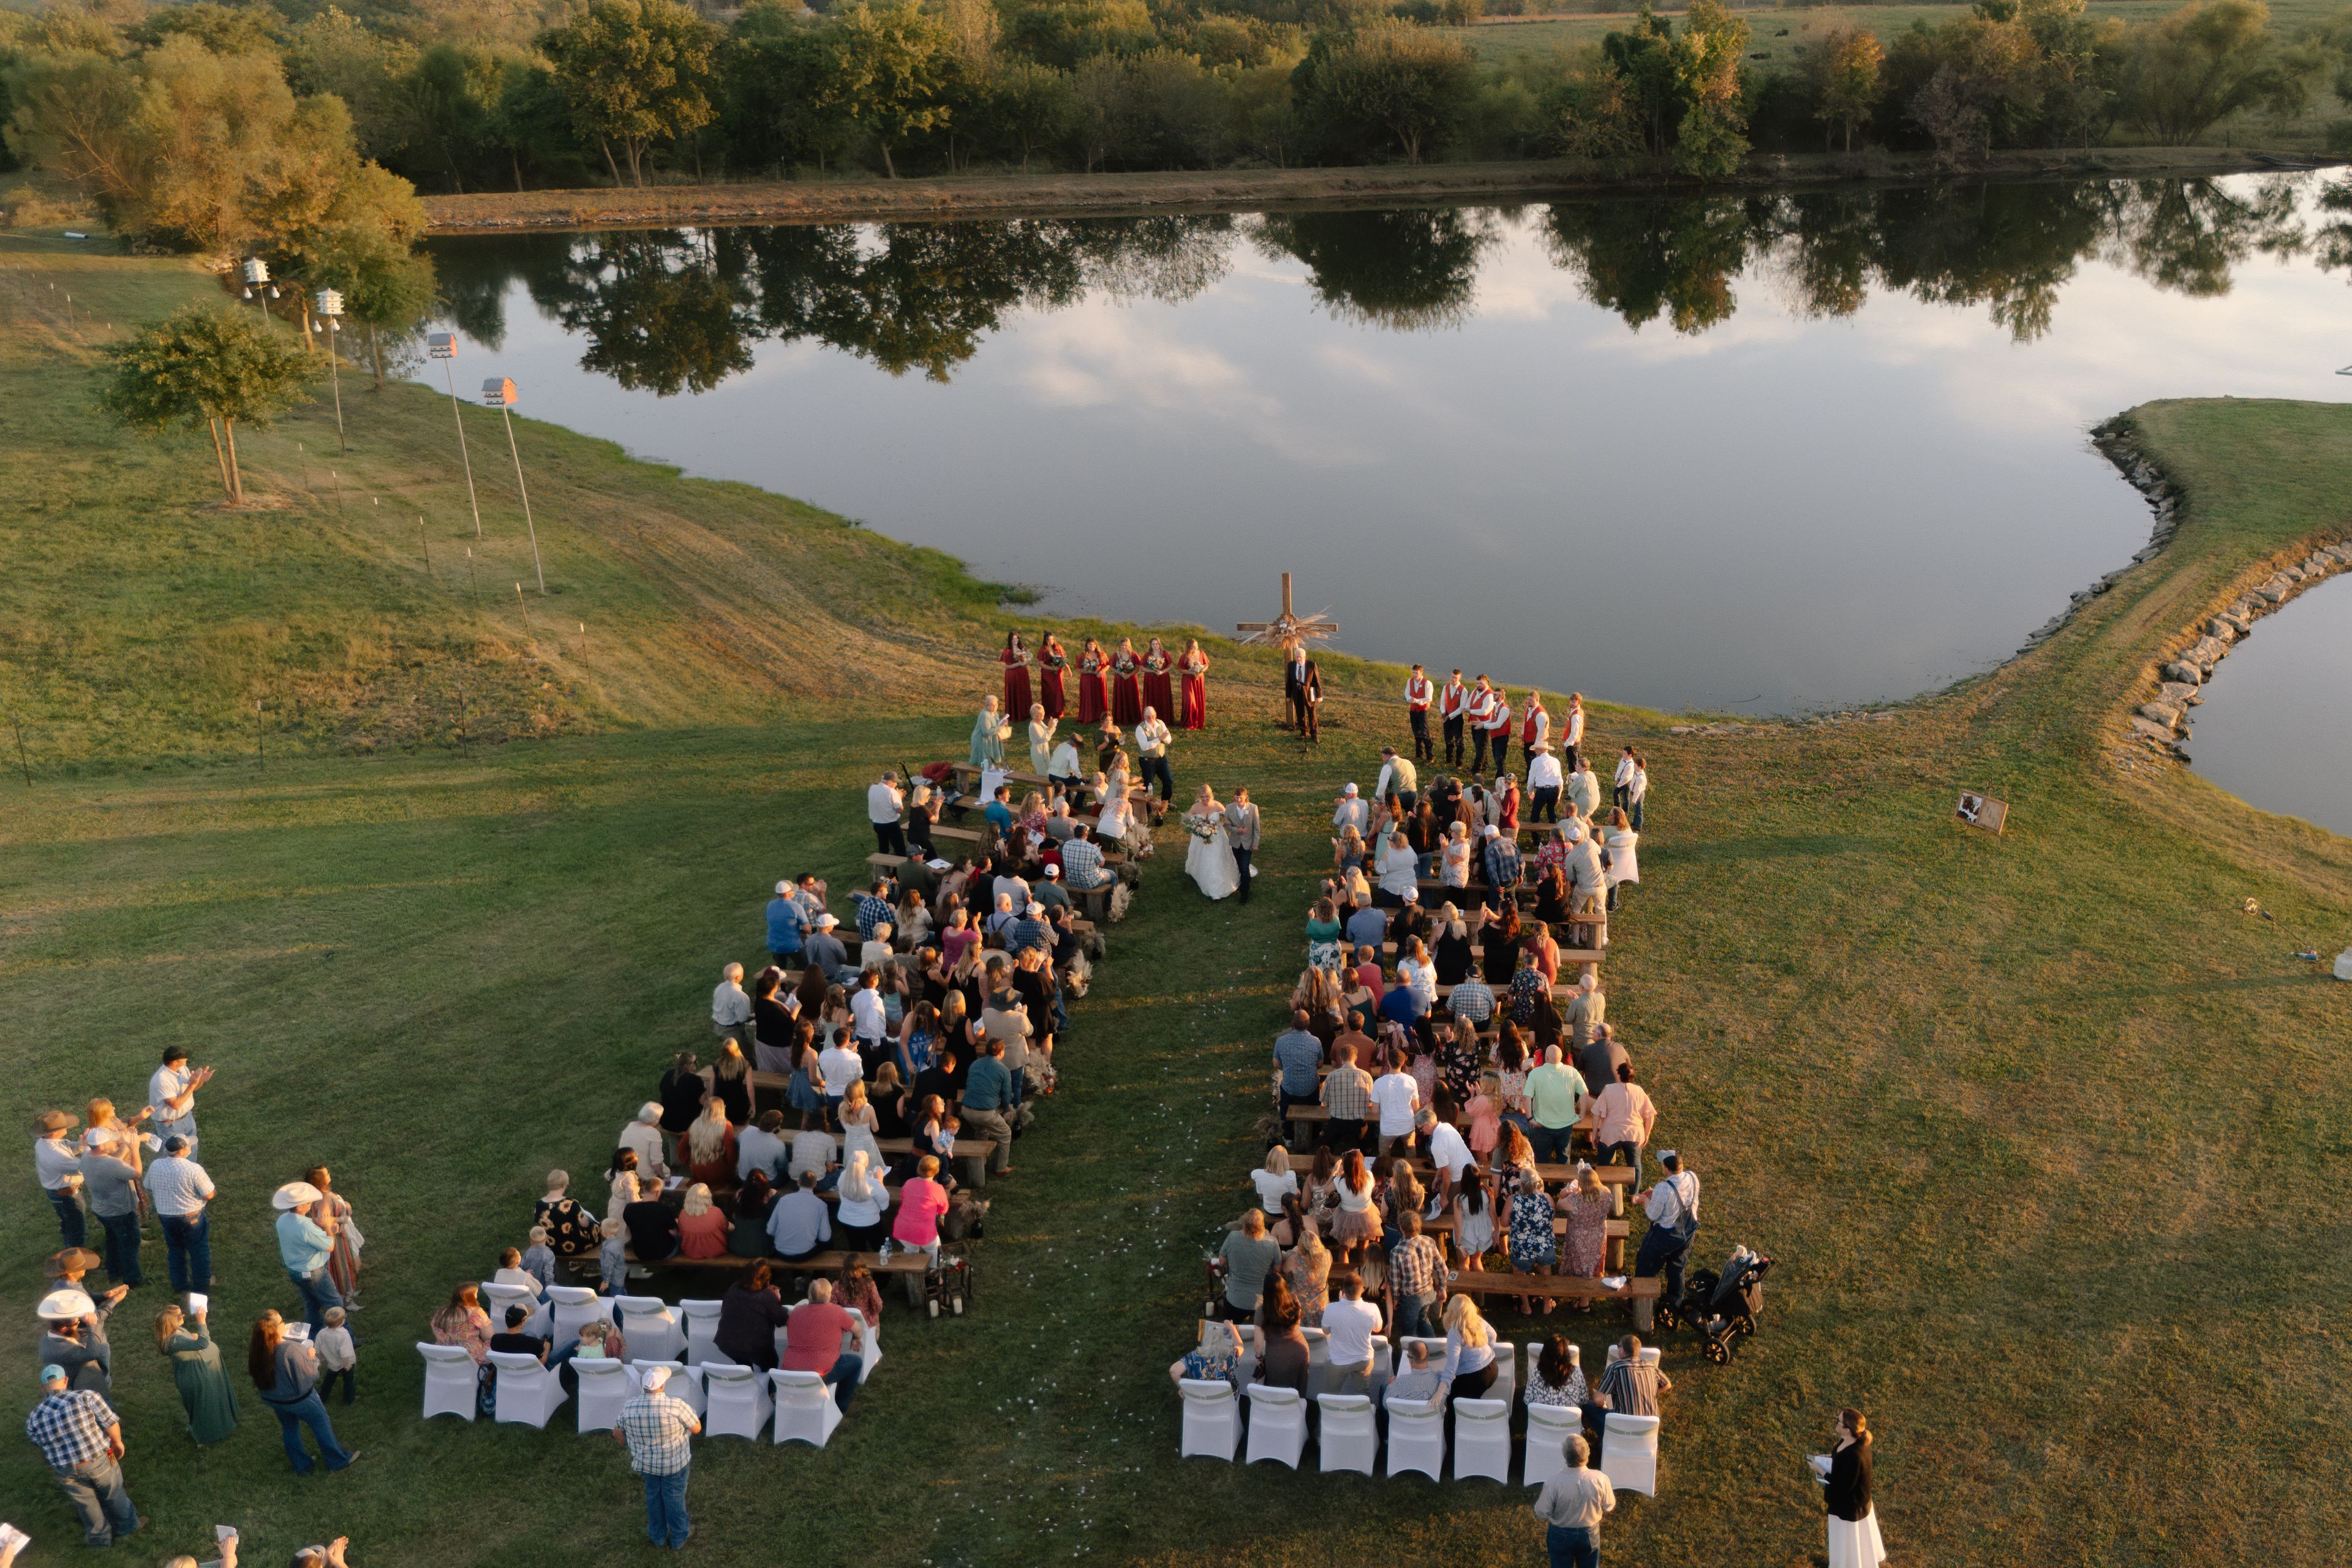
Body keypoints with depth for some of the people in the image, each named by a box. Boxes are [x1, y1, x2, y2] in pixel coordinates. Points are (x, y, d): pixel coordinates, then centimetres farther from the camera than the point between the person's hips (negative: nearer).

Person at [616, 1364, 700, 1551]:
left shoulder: (629, 1407, -17)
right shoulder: (677, 1406, -30)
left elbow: (617, 1433, 1)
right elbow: (697, 1428, -15)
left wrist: (628, 1446, 20)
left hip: (646, 1463, 3)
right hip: (675, 1462, -3)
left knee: (653, 1496, 25)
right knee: (675, 1498, 18)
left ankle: (658, 1536, 44)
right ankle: (678, 1538, 37)